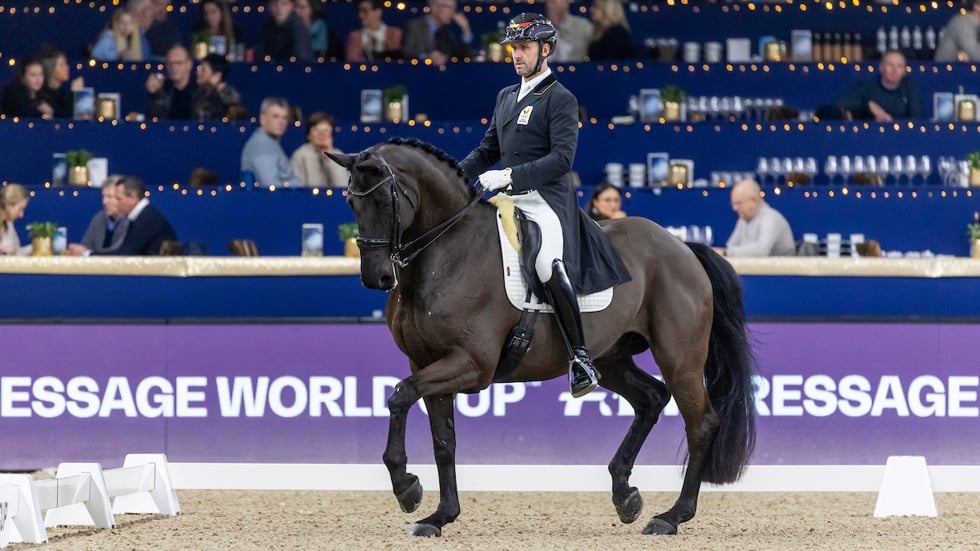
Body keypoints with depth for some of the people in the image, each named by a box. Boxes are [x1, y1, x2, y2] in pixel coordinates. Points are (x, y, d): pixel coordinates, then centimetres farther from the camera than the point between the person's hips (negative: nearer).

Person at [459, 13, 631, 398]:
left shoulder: (560, 99, -5)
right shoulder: (506, 97, 18)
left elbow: (562, 158, -15)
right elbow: (488, 149, 24)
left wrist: (510, 175, -22)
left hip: (546, 200, -9)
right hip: (509, 200, 9)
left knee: (549, 267, -30)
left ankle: (579, 358, -23)